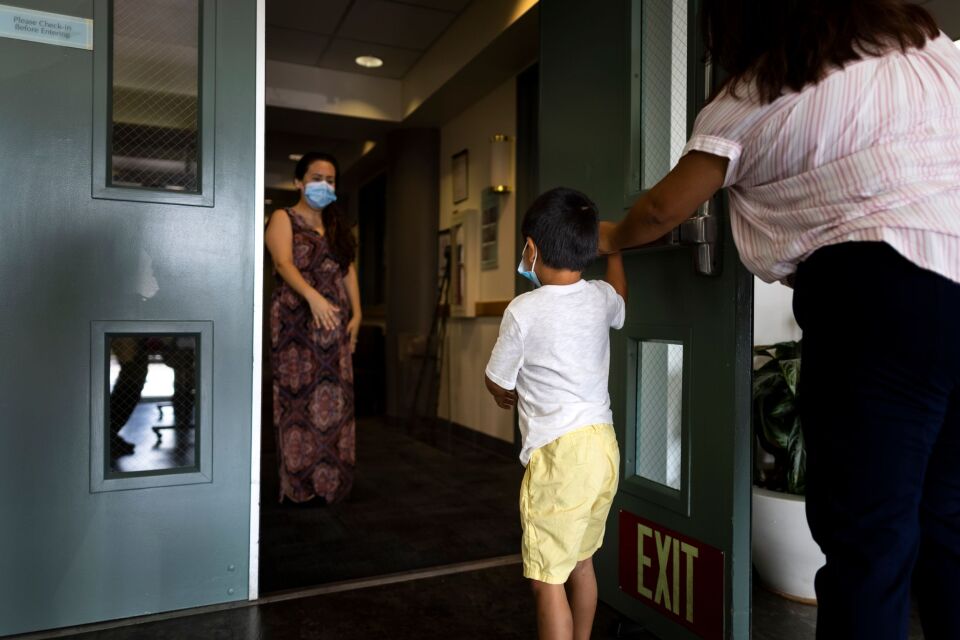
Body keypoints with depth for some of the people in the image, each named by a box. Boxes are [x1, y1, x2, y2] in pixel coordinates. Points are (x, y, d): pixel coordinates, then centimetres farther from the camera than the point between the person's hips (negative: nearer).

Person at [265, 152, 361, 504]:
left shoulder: (337, 224, 21)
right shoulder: (283, 218, 4)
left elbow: (348, 269, 14)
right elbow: (283, 263, -12)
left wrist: (356, 313, 1)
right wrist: (313, 296, -29)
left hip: (335, 322, 5)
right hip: (296, 319, -5)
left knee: (334, 398, 3)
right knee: (298, 396, -6)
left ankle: (329, 481, 11)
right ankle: (298, 483, 1)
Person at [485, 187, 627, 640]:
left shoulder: (524, 309, -12)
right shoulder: (601, 297, 5)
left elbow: (498, 386, 1)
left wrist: (512, 396, 24)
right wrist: (612, 247, 45)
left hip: (559, 453, -7)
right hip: (603, 446, 7)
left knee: (547, 580, 1)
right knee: (581, 561, 22)